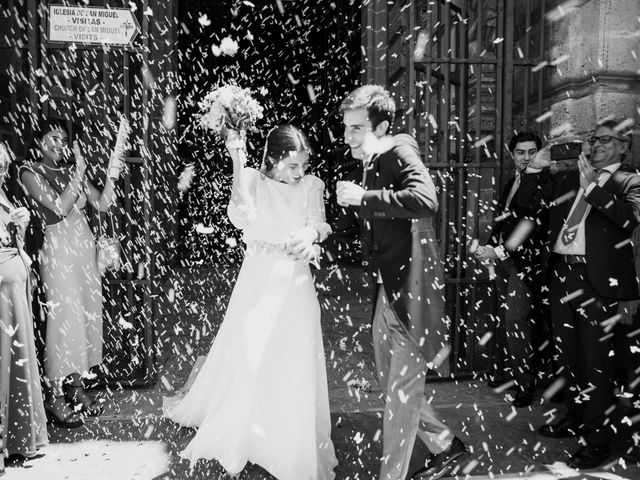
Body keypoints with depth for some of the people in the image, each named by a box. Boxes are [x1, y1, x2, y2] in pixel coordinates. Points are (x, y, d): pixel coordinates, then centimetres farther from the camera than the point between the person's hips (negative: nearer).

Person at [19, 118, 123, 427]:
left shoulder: (71, 169, 10)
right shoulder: (31, 173, -3)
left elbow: (102, 204, 3)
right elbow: (60, 207, -17)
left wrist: (111, 177, -11)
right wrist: (78, 175, -15)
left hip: (84, 247, 6)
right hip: (58, 249, -6)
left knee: (86, 314, 9)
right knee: (64, 317, -4)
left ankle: (75, 387, 23)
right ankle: (55, 398, 10)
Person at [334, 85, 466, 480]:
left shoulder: (400, 152, -14)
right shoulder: (371, 165, 11)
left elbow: (426, 200, -34)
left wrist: (364, 197, -30)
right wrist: (351, 203, 2)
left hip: (412, 288, -9)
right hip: (388, 289, 10)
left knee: (402, 390, 2)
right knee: (392, 383, 20)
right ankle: (446, 445, 40)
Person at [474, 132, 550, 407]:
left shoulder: (542, 182, -9)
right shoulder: (512, 184, 17)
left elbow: (534, 227, -17)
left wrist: (498, 251, -18)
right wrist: (488, 247, 3)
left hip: (524, 262, -8)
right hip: (504, 261, 8)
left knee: (516, 321, -9)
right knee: (509, 320, 11)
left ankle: (525, 385, 2)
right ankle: (512, 373, 23)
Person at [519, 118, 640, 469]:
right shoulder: (569, 178, 15)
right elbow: (527, 202, 17)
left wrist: (592, 187, -21)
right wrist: (533, 172, 2)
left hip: (596, 280, -5)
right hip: (560, 273, 6)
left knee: (595, 359, -1)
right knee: (567, 353, 16)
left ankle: (597, 437, 9)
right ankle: (576, 417, 33)